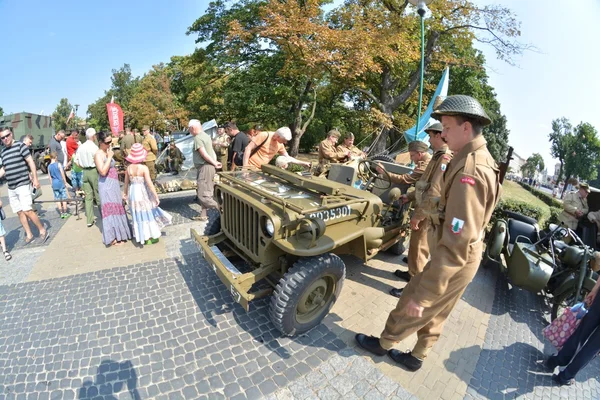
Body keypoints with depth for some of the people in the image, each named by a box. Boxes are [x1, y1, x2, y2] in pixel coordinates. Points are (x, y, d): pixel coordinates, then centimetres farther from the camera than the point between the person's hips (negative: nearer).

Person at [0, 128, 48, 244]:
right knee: (19, 212, 8)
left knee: (27, 211, -11)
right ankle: (29, 235, 17)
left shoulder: (20, 145, -4)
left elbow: (31, 161, -9)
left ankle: (43, 231, 3)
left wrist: (35, 179, -14)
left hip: (23, 185, -7)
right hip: (11, 188, 7)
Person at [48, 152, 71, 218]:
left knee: (57, 199, 8)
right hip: (61, 183, -4)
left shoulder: (49, 166, 3)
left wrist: (53, 184, 17)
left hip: (54, 184, 4)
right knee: (64, 198, 4)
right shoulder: (58, 164, -9)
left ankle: (61, 213, 11)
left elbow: (50, 177, 8)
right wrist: (65, 183, 2)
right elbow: (62, 174, -7)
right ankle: (65, 213, 6)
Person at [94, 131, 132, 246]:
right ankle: (112, 238, 4)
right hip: (106, 185, -9)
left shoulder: (107, 152, 12)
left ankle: (118, 234, 27)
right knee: (110, 209, -4)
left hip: (113, 184, 9)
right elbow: (103, 172, -25)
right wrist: (109, 157, -21)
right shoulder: (98, 154, -14)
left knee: (117, 207, 14)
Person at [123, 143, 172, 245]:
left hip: (133, 193, 5)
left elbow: (126, 182, 8)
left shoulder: (129, 168, -2)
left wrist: (125, 193, 22)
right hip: (143, 194, -4)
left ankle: (141, 237, 28)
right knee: (147, 214, 10)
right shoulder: (144, 168, -17)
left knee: (137, 215, 15)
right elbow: (149, 183, -22)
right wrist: (156, 196, -18)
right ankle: (151, 236, 21)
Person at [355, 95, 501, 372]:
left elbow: (456, 244, -33)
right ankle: (416, 357, 43)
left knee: (410, 305, 12)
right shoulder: (480, 159, 4)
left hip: (454, 262, -9)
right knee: (435, 314, 23)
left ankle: (383, 343, 37)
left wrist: (421, 295, -30)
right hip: (465, 258, 9)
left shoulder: (469, 172, -30)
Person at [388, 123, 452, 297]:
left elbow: (435, 193, -26)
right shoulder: (438, 156, 13)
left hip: (428, 214, -10)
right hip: (424, 209, 10)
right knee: (415, 246, 21)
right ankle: (412, 273, 39)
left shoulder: (445, 159, -20)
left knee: (418, 249, 0)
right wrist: (409, 196, 21)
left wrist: (418, 215, -23)